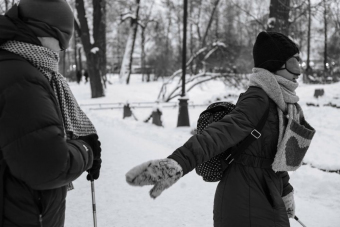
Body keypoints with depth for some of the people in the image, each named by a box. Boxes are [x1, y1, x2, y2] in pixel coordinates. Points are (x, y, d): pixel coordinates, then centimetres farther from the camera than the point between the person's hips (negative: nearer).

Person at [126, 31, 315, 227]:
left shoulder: (279, 100, 7)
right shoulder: (258, 99, -19)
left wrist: (285, 191, 29)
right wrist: (178, 162, -51)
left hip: (265, 202, 9)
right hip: (248, 210, -9)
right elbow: (224, 132, -36)